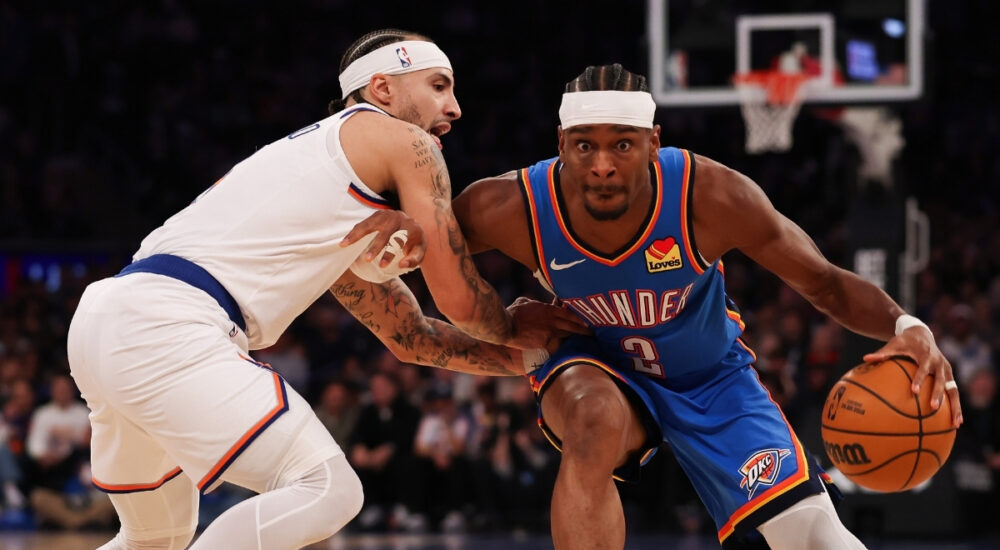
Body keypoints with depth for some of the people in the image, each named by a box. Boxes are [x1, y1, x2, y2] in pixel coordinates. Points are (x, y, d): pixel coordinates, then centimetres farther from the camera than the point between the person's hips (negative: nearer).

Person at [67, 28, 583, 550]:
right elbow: (459, 299, 6)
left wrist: (519, 357, 32)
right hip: (167, 326, -10)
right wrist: (512, 328, 26)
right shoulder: (408, 144, 6)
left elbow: (408, 333, 36)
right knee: (327, 490, -14)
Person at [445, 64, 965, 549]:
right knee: (596, 422, -39)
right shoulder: (508, 209, -30)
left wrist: (905, 325, -38)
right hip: (599, 369, -1)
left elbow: (824, 281, -19)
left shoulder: (712, 197, -31)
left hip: (712, 375, 1)